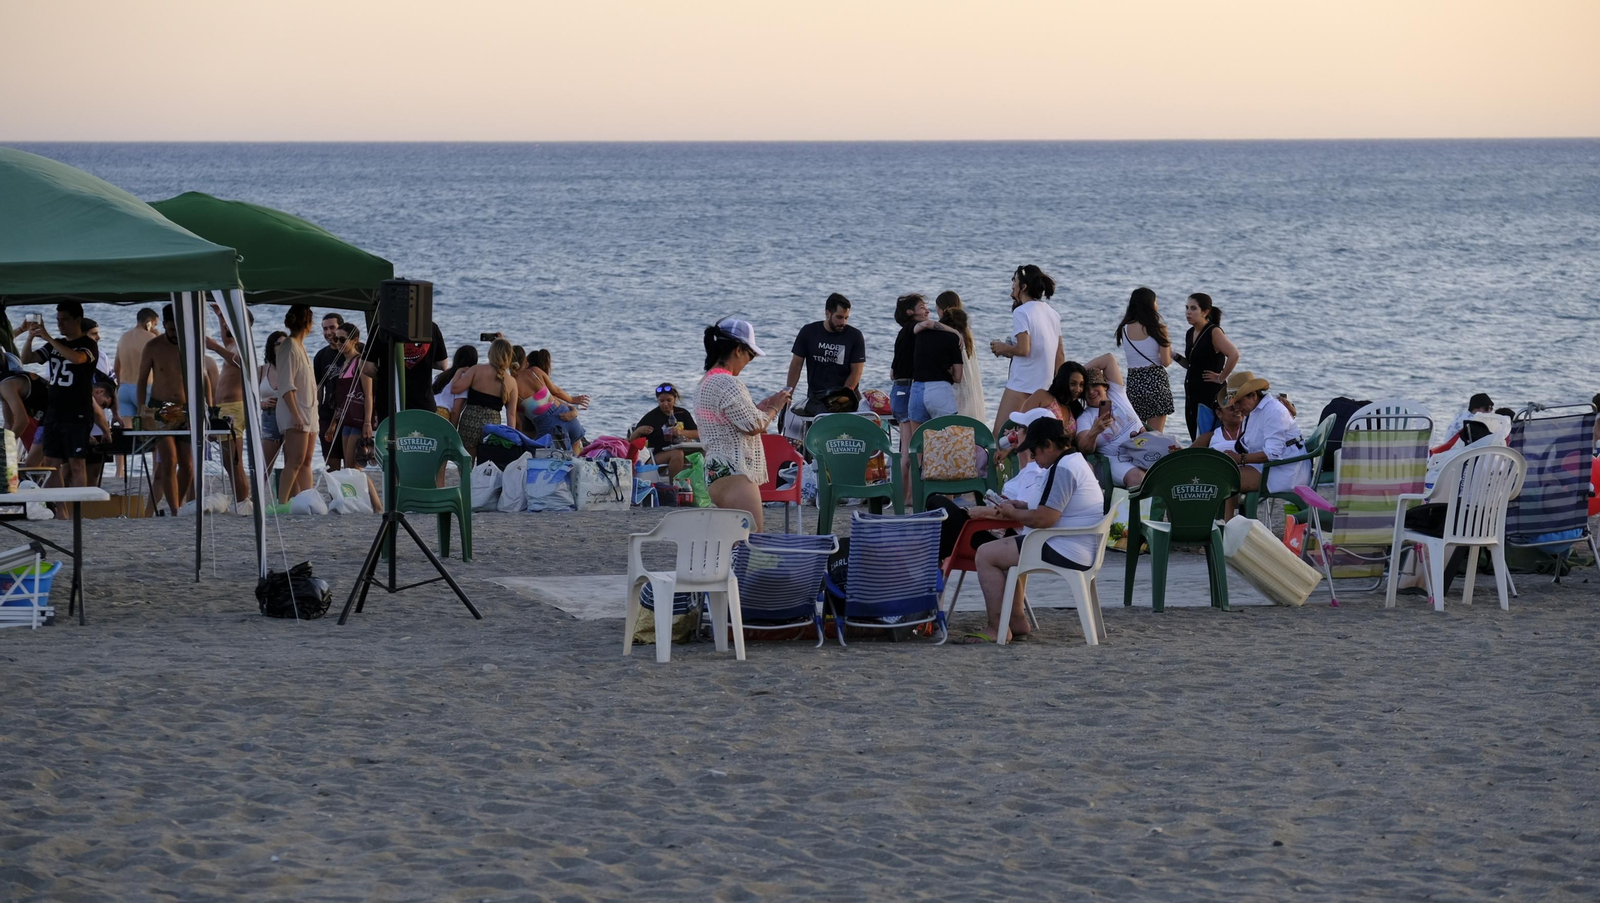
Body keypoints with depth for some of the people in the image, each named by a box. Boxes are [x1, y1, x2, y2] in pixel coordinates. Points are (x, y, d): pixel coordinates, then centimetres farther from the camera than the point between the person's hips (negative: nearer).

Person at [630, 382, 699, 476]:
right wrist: (639, 431, -21)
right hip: (657, 455, -4)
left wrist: (681, 432, -12)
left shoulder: (682, 414, 12)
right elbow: (632, 440, 3)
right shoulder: (651, 416, 3)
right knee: (677, 454, -36)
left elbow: (698, 434, 7)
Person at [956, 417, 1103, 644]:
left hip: (1065, 554, -12)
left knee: (985, 555, -11)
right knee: (1006, 552, 31)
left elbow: (1044, 520, -24)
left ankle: (998, 630, -9)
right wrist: (1024, 506, 13)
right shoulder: (1076, 462, 16)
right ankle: (1017, 621, 24)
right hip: (1078, 551, 12)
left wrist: (1012, 513, -6)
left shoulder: (1062, 470, -19)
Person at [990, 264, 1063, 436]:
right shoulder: (1052, 313, 13)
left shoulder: (1021, 312, -10)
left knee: (1000, 434, -8)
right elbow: (1060, 355, 14)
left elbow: (1023, 349, -19)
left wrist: (1003, 348, 0)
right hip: (1045, 387, 8)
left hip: (1021, 385, -8)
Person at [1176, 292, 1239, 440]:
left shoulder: (1214, 332, -13)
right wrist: (1175, 356, 6)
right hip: (1192, 392, 9)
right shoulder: (1190, 334, 12)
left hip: (1210, 394, -9)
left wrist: (1221, 378, -19)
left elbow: (1234, 354, -28)